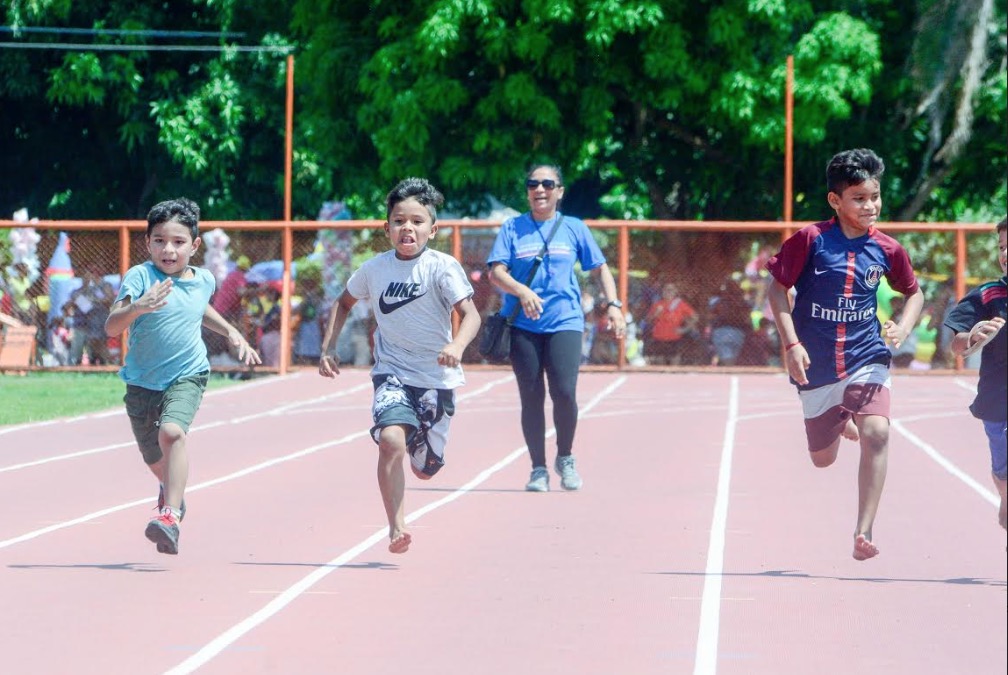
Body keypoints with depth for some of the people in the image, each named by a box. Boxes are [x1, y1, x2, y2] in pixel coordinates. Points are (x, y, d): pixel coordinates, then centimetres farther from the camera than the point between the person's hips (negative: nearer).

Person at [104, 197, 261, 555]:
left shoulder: (203, 280, 0)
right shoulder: (140, 276, -14)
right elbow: (111, 327, -26)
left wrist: (231, 331, 17)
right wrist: (136, 308, -45)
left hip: (187, 377, 0)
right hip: (143, 381, 0)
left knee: (172, 432, -29)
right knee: (156, 460, 14)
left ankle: (170, 516, -32)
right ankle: (172, 492, 51)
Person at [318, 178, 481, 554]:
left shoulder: (442, 268, -13)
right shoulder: (375, 269, -2)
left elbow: (470, 314, -23)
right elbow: (345, 302, 18)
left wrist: (457, 346, -43)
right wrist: (328, 347, 10)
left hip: (436, 378, -1)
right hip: (392, 373, 1)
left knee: (425, 469, 11)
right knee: (392, 440, -28)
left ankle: (421, 445, 50)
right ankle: (396, 527, -21)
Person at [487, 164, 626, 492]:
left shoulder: (574, 228, 9)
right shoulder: (512, 228, 7)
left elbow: (600, 268, 14)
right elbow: (496, 271, -2)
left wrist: (613, 305, 0)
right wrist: (521, 291, -21)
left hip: (565, 321, 0)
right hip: (523, 326, 0)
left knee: (564, 393, -14)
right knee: (531, 398, 0)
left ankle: (565, 458, 10)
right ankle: (538, 468, 12)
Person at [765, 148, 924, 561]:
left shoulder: (886, 249, -4)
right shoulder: (811, 240, -12)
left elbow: (914, 292, 14)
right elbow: (778, 288, -4)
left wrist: (904, 328, -6)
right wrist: (791, 344, -13)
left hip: (866, 359, 0)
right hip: (815, 366, 0)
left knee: (876, 433, -26)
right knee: (823, 458, 14)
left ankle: (864, 533, -22)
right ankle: (841, 424, 53)